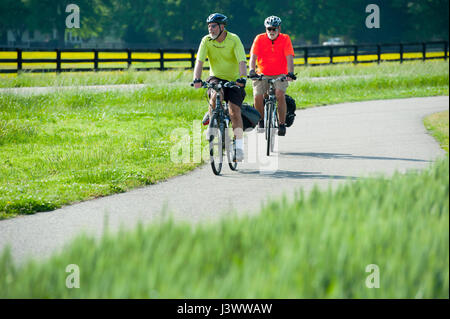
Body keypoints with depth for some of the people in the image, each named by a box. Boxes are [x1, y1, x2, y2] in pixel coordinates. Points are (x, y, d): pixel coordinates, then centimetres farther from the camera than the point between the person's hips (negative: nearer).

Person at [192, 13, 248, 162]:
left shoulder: (234, 40, -16)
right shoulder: (206, 41, -9)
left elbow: (242, 61, -26)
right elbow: (199, 61, -18)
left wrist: (242, 77, -43)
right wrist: (197, 79, -35)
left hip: (233, 80, -1)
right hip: (216, 78, 1)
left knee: (235, 111, -14)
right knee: (215, 96, -33)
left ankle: (239, 146, -7)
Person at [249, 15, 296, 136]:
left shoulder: (285, 39, -3)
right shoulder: (260, 39, -2)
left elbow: (289, 58, -13)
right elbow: (253, 56, -12)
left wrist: (290, 73, -29)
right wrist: (252, 70, -30)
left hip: (279, 75, -1)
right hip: (262, 75, 1)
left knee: (280, 94, -29)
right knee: (257, 96, -22)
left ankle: (282, 124, -15)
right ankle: (262, 120, 6)